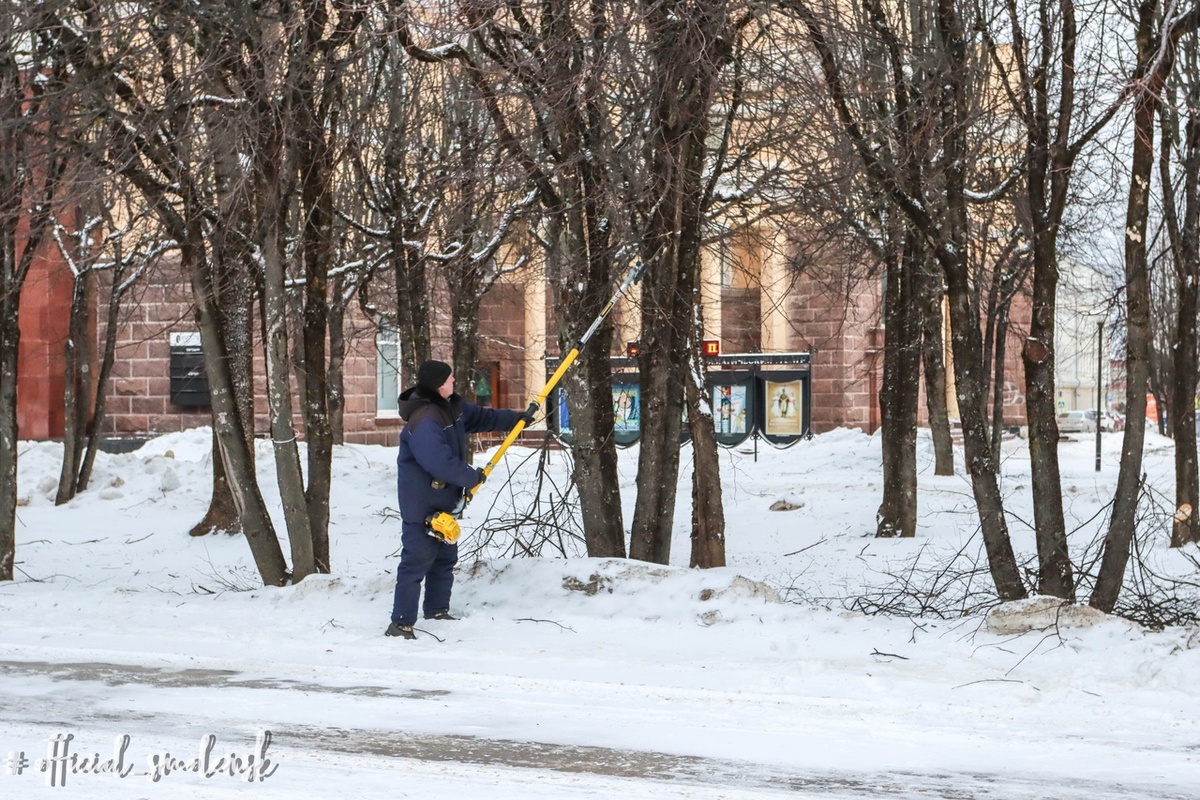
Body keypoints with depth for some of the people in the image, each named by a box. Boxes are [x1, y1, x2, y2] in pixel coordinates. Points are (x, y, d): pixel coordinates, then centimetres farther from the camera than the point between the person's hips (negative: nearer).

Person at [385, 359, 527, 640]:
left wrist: (516, 418, 22)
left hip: (444, 500, 10)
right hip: (421, 505, -10)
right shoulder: (424, 421, -28)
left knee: (445, 558, 20)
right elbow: (439, 462, -33)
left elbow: (481, 417, 22)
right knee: (417, 562, -10)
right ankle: (400, 624, -7)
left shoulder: (452, 407, 4)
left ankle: (437, 611, 34)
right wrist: (472, 477, -20)